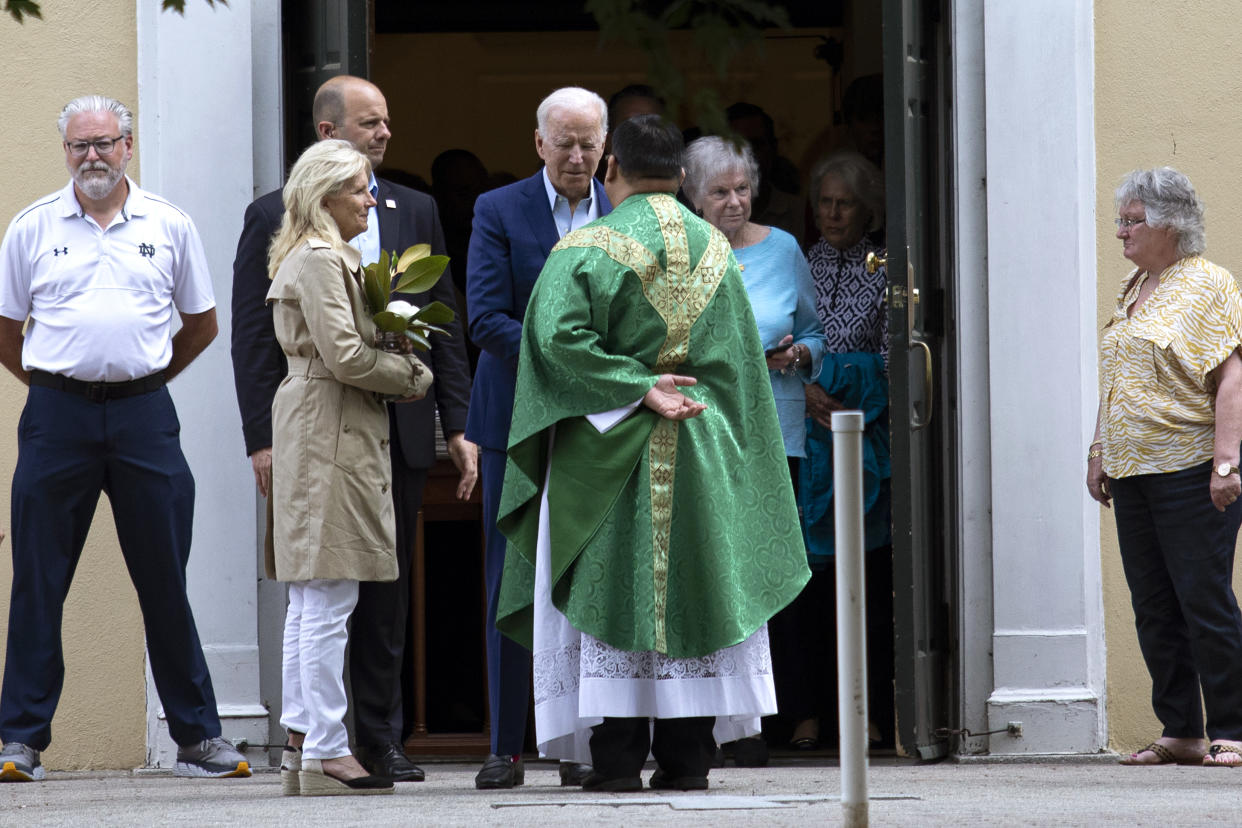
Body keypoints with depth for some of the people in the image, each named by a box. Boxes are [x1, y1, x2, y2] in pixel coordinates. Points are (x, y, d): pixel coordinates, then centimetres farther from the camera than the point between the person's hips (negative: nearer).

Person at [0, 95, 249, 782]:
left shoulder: (169, 226, 7)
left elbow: (201, 325, 17)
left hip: (144, 415, 1)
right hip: (58, 415, -1)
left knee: (166, 580, 3)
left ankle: (198, 738, 9)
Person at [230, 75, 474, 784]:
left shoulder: (415, 211, 12)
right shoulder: (275, 218, 1)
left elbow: (445, 326, 12)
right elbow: (253, 336, -2)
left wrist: (458, 426, 5)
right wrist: (262, 439, -9)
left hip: (400, 429, 3)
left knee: (388, 594, 7)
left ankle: (381, 741, 12)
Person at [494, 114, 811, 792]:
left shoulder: (586, 249, -6)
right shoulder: (714, 250, 8)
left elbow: (559, 337, -19)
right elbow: (741, 357, 12)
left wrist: (638, 388, -15)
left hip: (610, 455, -3)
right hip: (705, 452, 3)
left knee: (610, 590, -2)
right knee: (695, 588, 6)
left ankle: (617, 760, -7)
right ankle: (687, 757, 3)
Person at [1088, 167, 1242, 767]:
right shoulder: (1133, 289, 18)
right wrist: (1099, 453, 19)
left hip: (1190, 470, -8)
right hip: (1133, 471, 8)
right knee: (1154, 608, 7)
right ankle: (1179, 733, 11)